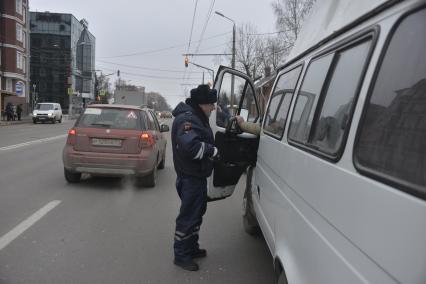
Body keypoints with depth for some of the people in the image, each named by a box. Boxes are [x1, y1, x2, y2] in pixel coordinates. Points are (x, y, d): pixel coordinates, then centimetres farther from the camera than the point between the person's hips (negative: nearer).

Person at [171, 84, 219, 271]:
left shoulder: (197, 118, 14)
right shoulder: (187, 119, -21)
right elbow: (190, 146, -34)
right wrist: (213, 151, -24)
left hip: (197, 176, 11)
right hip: (190, 178, -11)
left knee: (197, 213, 21)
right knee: (189, 216, 0)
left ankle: (191, 248, 37)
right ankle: (181, 255, 14)